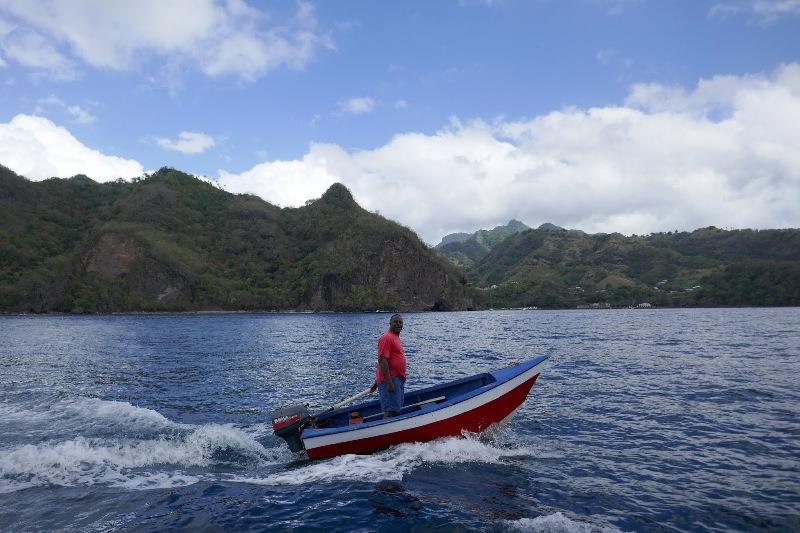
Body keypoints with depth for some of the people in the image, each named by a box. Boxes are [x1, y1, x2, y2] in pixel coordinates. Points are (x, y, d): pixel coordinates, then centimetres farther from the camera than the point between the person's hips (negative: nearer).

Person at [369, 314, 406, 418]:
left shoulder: (396, 337, 18)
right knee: (390, 411, -9)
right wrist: (389, 382, -25)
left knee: (396, 409, 14)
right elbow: (382, 361, -21)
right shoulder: (386, 338, -13)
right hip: (390, 380, -10)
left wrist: (377, 382, 23)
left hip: (398, 379, 10)